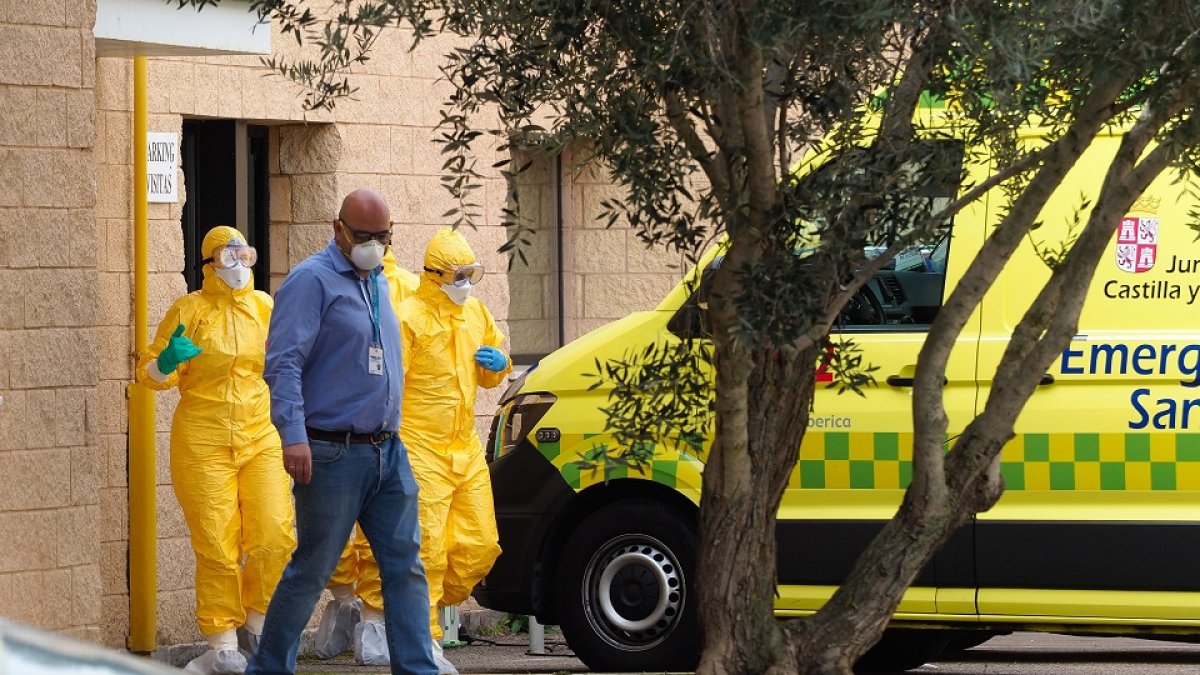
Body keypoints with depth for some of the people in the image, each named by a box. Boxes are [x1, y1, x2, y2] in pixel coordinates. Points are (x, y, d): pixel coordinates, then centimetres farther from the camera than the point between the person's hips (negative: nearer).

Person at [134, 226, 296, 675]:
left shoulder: (264, 306, 10)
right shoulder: (188, 310, 1)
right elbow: (152, 373, 3)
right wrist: (166, 361, -18)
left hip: (261, 437, 3)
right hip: (203, 442, -3)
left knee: (275, 536, -9)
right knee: (217, 547, -3)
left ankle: (257, 624, 13)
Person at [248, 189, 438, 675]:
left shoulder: (378, 282, 16)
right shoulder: (313, 281, -9)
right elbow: (283, 363, -17)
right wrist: (293, 435, -26)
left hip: (388, 452, 7)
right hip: (333, 455, -7)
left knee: (405, 565, 2)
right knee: (311, 570, -1)